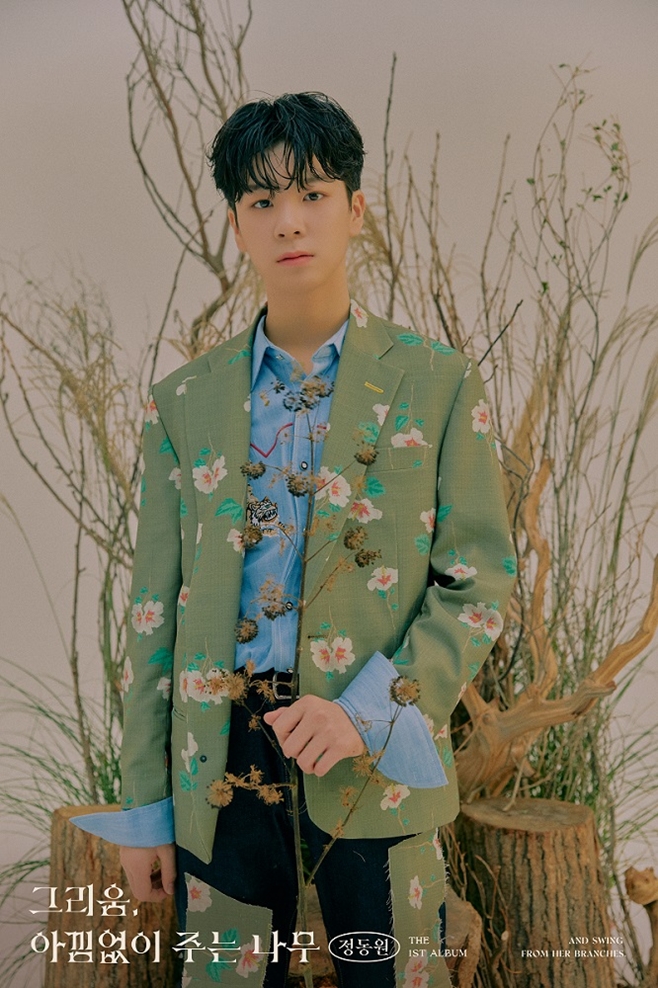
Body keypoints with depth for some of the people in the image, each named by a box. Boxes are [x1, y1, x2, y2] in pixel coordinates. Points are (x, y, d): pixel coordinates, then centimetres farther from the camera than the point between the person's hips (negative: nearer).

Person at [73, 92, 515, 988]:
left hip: (377, 753, -1)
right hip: (222, 753, 2)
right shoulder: (184, 401, 7)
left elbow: (479, 586, -1)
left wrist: (368, 711, -16)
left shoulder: (436, 383, 1)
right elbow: (156, 610, 7)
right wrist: (145, 805, 6)